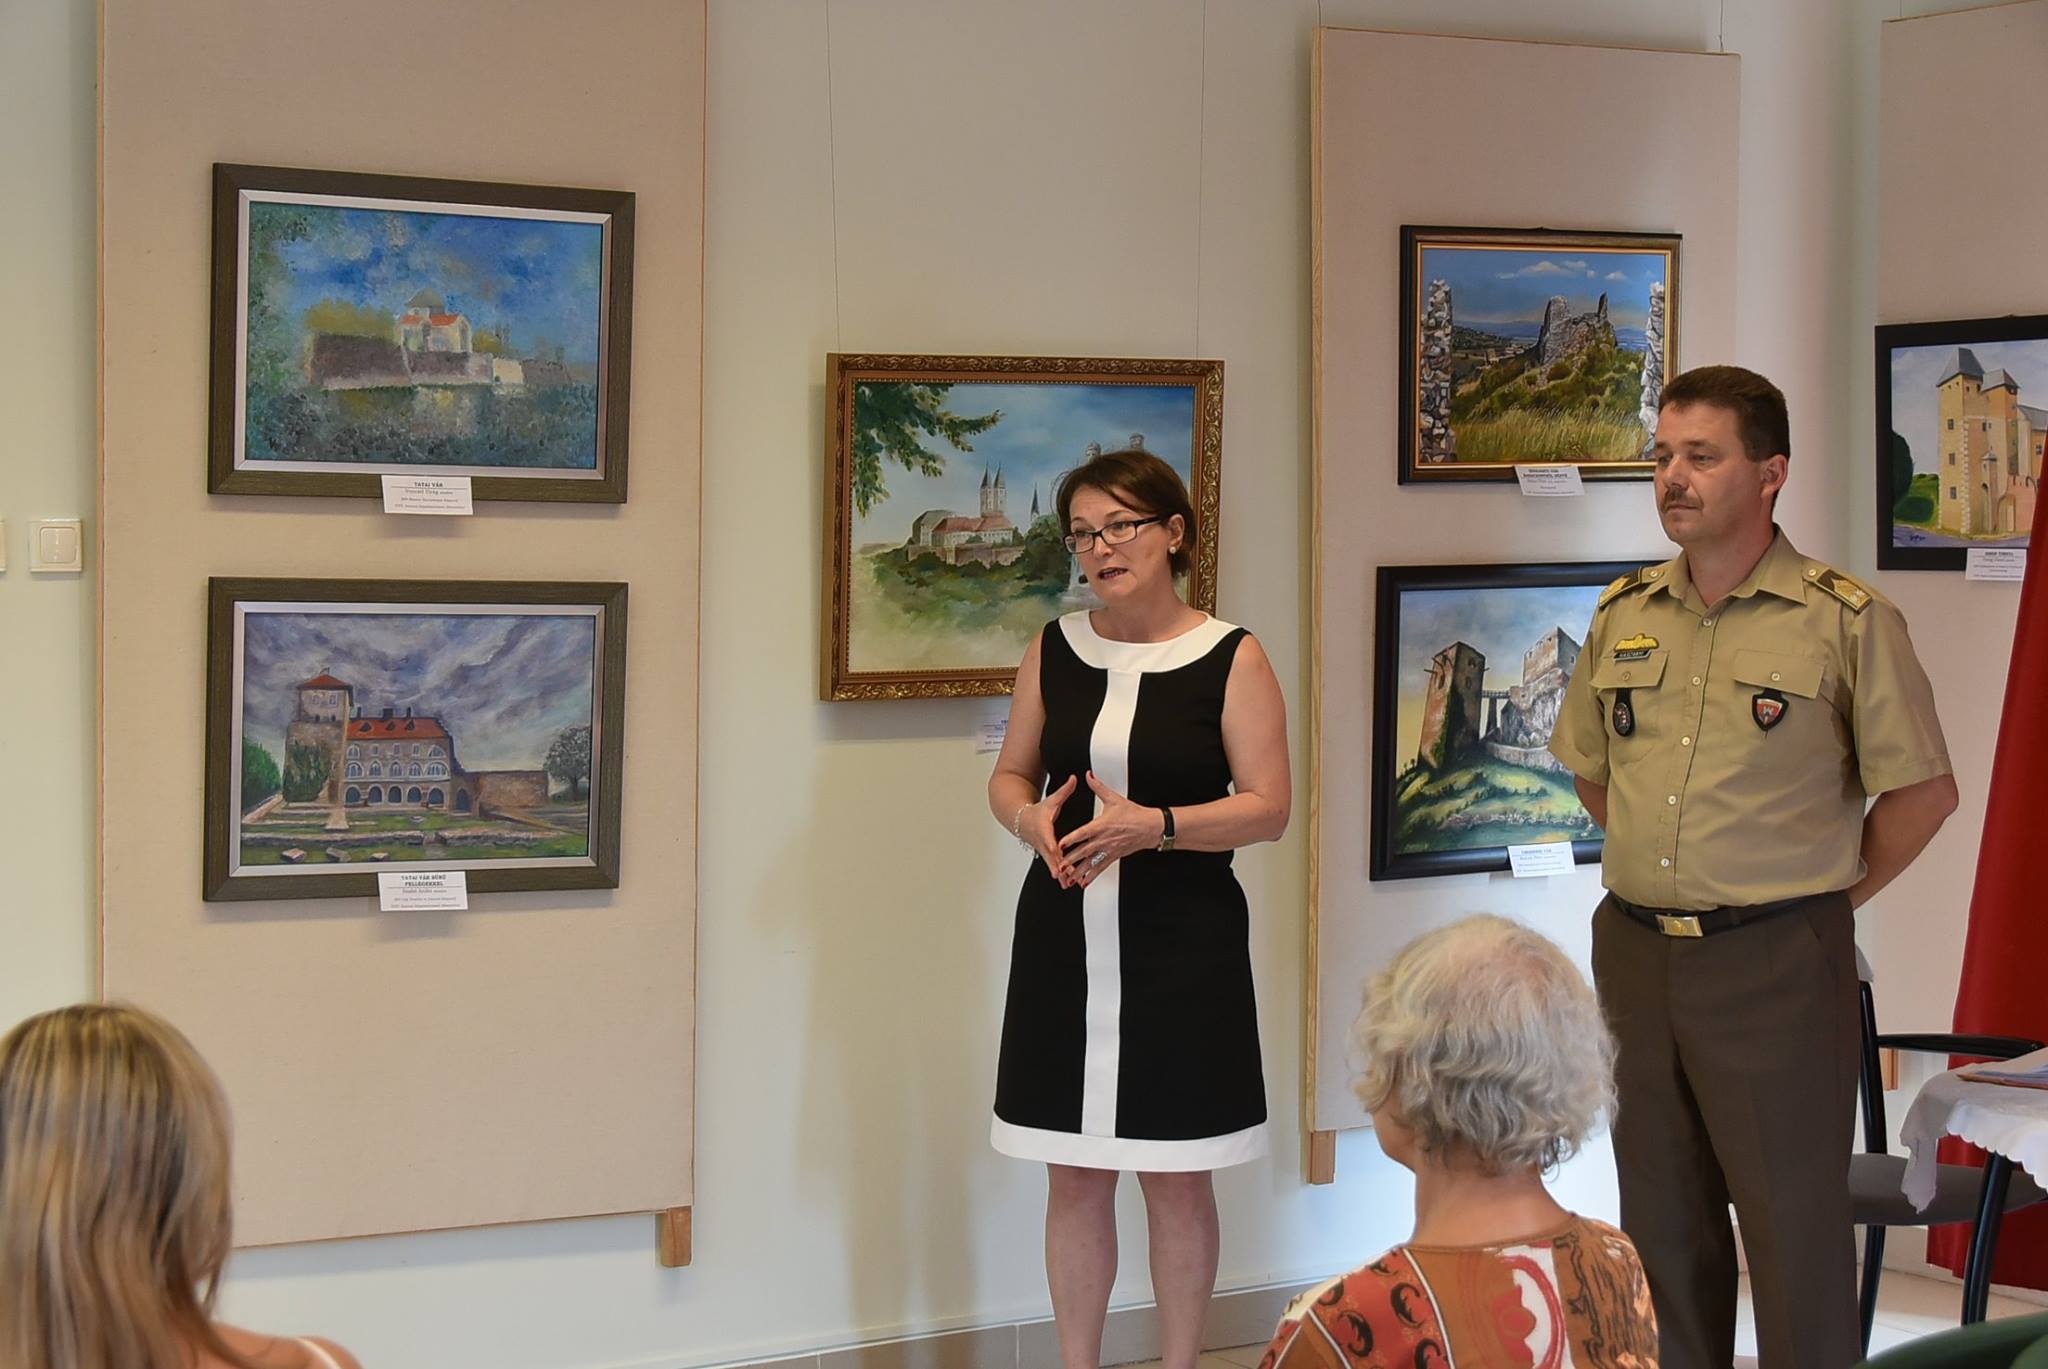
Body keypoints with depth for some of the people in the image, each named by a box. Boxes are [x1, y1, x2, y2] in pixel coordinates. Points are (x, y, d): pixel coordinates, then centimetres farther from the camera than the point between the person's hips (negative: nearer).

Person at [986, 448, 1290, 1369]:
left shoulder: (1232, 660, -5)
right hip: (1066, 938, 3)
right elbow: (1009, 775, 14)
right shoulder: (1054, 651, 7)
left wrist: (1153, 826, -21)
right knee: (1074, 1178, 9)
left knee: (1177, 1181, 4)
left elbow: (1268, 807, -7)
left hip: (1181, 945, -3)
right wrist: (1031, 820, -9)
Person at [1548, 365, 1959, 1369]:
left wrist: (1832, 893, -2)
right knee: (1662, 1226, 14)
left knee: (1795, 1230, 0)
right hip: (1634, 951, 5)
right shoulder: (1624, 613, 8)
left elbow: (1922, 790, -6)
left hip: (1776, 960, -5)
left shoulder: (1846, 620, -8)